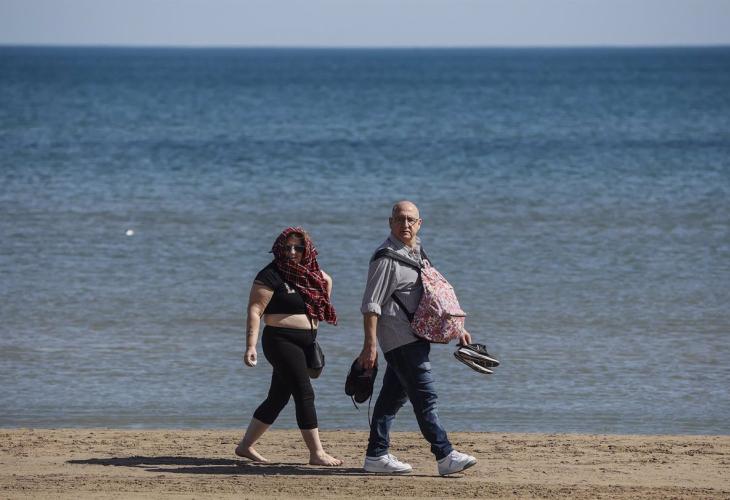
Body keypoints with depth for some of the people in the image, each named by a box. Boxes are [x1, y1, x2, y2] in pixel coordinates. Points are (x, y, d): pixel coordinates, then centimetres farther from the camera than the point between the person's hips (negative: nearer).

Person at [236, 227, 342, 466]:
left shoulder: (310, 273, 11)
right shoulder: (271, 275, -12)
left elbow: (327, 281, 34)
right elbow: (254, 311, -16)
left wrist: (321, 311, 23)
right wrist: (250, 346, -24)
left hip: (305, 343, 8)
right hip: (281, 341, -8)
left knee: (277, 398, 12)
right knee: (305, 395, -12)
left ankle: (245, 445, 22)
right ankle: (317, 453, -11)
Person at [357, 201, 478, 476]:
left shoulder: (417, 252, 14)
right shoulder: (386, 257, -13)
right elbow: (371, 305, -16)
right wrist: (370, 346, -20)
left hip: (414, 335, 9)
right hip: (400, 338, -9)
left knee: (393, 395, 12)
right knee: (425, 396, -10)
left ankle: (376, 455, 17)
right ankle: (445, 456, -11)